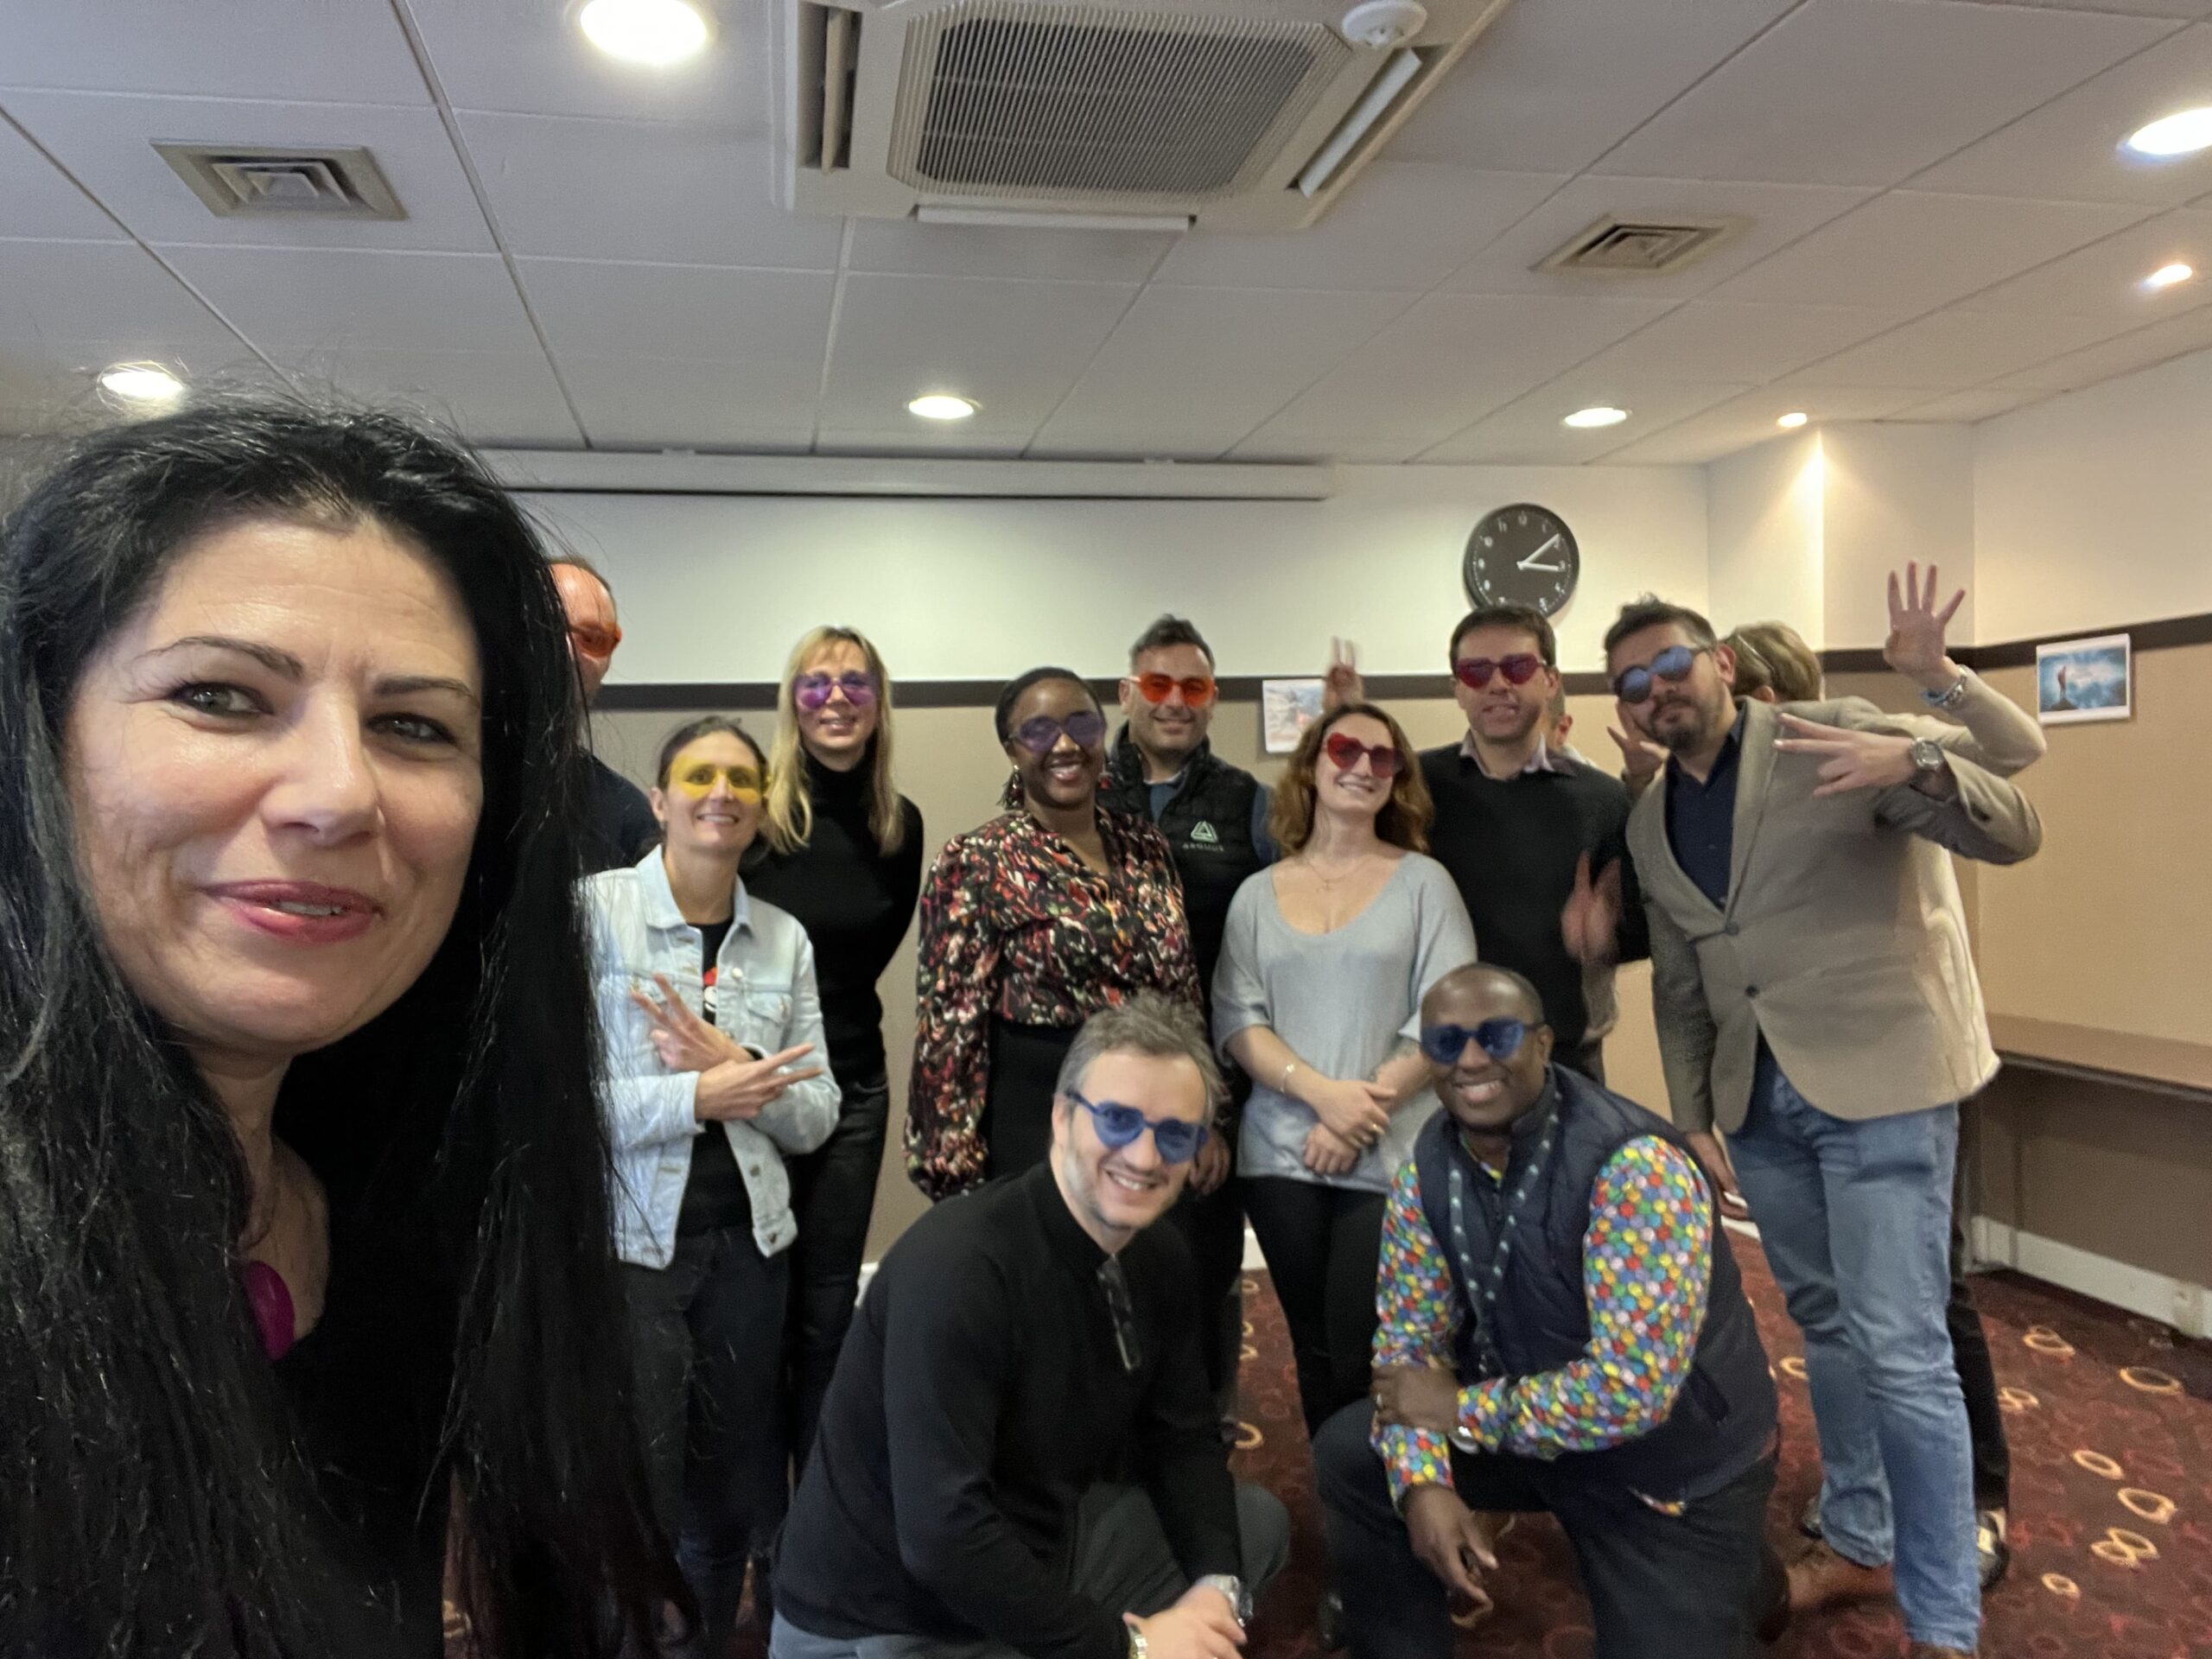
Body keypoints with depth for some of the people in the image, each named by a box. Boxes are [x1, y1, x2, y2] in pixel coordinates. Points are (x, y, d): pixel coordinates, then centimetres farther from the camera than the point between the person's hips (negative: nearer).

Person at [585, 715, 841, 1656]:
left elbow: (815, 1119, 3)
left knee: (731, 1491, 16)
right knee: (634, 1498, 6)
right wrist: (698, 1096, -22)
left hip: (745, 1243, 4)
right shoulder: (592, 907, -8)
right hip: (622, 1242, -4)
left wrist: (736, 1067, -15)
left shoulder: (784, 938, 4)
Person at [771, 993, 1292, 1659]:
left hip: (1040, 1544, 8)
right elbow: (942, 1536, -32)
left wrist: (1217, 1582, -10)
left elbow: (1183, 1436, 7)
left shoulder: (1161, 1256, -3)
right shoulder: (955, 1268, -29)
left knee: (1257, 1523, 10)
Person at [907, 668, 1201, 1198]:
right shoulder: (977, 863, -10)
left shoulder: (1146, 847, 5)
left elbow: (1184, 992, 11)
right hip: (1037, 1122, -5)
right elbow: (950, 1022, -11)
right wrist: (959, 1170, -12)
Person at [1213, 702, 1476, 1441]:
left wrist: (1363, 1114, -12)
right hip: (1281, 1154, 3)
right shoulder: (1257, 893, 8)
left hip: (1394, 1156, -2)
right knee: (1314, 1349, 11)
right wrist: (1321, 1093, -14)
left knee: (1366, 1356, -2)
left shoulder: (1423, 881, 2)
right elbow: (1234, 1018, 1)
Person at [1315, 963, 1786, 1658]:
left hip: (1677, 1463, -5)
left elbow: (1632, 1391, -34)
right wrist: (1423, 1482, -20)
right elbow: (1410, 1335, -3)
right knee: (1350, 1453, -9)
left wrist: (1461, 1410, -22)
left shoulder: (1637, 1165, -31)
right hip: (1531, 1424, 5)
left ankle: (1737, 1586, 29)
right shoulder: (1429, 1164, -10)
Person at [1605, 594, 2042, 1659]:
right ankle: (1857, 1542, 35)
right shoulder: (1648, 824, 9)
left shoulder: (1837, 736, -8)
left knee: (1900, 1350, -6)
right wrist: (1692, 1120, 8)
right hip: (1761, 1101, 6)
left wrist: (1917, 765, -34)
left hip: (1879, 1079, -6)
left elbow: (2012, 834, -15)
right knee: (1824, 1327, 18)